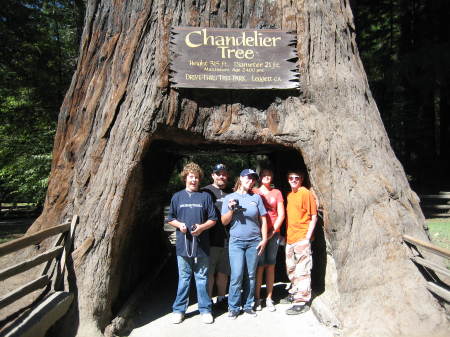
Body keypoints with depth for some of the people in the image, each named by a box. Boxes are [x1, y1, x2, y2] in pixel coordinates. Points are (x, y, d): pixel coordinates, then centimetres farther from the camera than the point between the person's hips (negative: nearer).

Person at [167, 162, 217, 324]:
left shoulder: (205, 196, 4)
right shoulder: (177, 197, 7)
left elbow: (213, 219, 5)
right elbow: (170, 218, 11)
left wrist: (202, 227, -13)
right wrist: (179, 225, -8)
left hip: (201, 245, -1)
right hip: (183, 244, 1)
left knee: (202, 277, 8)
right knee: (183, 278, 9)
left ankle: (205, 309, 21)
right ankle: (179, 309, 22)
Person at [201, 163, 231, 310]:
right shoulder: (206, 192, -2)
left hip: (226, 239, 5)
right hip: (211, 239, -4)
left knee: (223, 271, 14)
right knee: (209, 272, 3)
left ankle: (221, 299, 29)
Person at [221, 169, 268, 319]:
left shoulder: (256, 197, 6)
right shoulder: (229, 198, 4)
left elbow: (263, 220, 8)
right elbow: (224, 222, 3)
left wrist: (264, 239, 3)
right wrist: (231, 210, -13)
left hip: (254, 242, 2)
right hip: (236, 241, -2)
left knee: (251, 275, 8)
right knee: (237, 275, -7)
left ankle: (247, 305, 23)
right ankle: (233, 307, 9)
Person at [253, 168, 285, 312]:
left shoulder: (277, 193, 10)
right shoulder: (254, 193, 6)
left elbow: (281, 214, 6)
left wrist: (273, 232, -2)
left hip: (273, 234, 2)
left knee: (271, 265, 6)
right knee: (259, 265, -3)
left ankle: (269, 298, 15)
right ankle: (257, 298, 8)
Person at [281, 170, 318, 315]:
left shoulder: (306, 193, -9)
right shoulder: (289, 195, 14)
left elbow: (313, 217, -10)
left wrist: (307, 237, -14)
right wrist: (285, 235, 16)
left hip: (302, 238, -8)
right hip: (289, 238, 8)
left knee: (302, 270, -2)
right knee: (291, 269, 19)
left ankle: (302, 301, 6)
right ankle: (294, 293, 34)